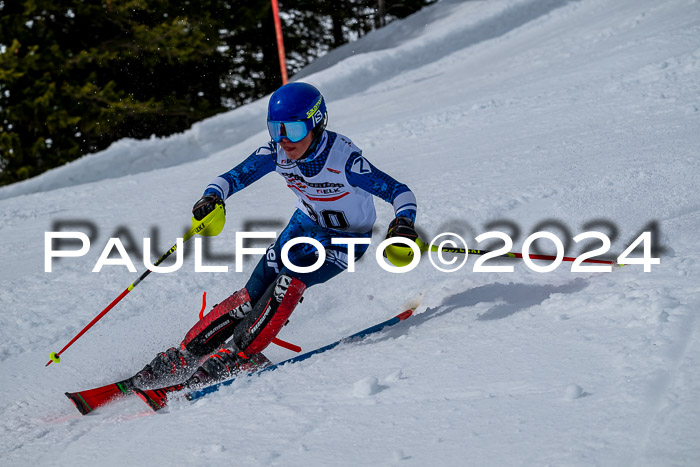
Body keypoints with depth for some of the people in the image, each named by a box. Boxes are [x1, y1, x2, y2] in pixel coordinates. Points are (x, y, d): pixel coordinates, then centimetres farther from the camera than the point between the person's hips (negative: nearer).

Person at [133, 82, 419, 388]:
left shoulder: (344, 159, -33)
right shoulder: (276, 152, -19)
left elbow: (400, 192, -31)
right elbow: (233, 178, -14)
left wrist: (403, 223, -51)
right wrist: (212, 197, -36)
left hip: (347, 238, -4)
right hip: (306, 223, 4)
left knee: (290, 280, -27)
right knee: (255, 293, -6)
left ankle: (236, 356, -20)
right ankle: (186, 354, 4)